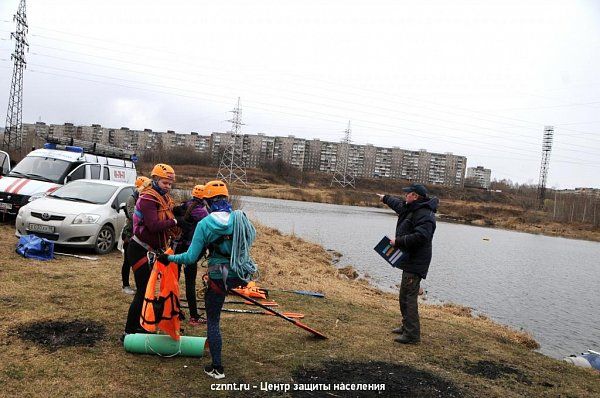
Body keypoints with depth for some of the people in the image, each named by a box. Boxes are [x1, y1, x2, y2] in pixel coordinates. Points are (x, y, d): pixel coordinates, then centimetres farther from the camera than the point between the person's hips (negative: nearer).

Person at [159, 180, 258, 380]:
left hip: (219, 277, -4)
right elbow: (251, 237, 14)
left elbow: (190, 258, -11)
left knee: (213, 321, 11)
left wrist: (168, 258, 4)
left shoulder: (204, 224, -13)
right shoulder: (241, 218, -4)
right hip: (241, 275, 4)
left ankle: (217, 368, 16)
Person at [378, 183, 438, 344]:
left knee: (409, 297, -10)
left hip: (415, 263, -11)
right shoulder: (410, 208, 15)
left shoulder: (424, 215, -18)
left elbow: (420, 237, -30)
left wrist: (398, 241, -21)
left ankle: (412, 334, -6)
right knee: (405, 296, 18)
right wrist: (385, 198, 52)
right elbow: (398, 204, 37)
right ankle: (407, 326, 31)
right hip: (409, 260, 11)